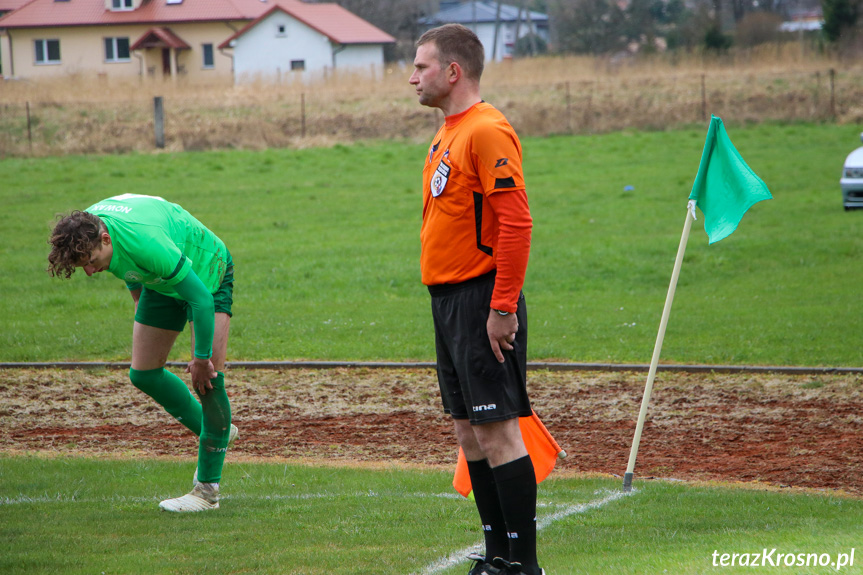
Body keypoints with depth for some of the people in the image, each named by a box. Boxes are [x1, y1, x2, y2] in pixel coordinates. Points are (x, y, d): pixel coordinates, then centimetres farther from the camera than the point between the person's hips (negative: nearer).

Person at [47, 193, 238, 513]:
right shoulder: (84, 227, -20)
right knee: (143, 375, 5)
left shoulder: (146, 241, -43)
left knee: (208, 377, -17)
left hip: (207, 275, -8)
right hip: (161, 282, 8)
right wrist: (138, 295, 17)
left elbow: (200, 298, -35)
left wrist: (202, 358, -25)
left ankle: (207, 489, -12)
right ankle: (212, 430, 26)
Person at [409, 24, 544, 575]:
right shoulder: (449, 133, 17)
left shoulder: (488, 131, -14)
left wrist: (502, 308, -22)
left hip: (481, 302, -10)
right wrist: (449, 302, 18)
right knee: (470, 430, 12)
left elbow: (516, 221, -20)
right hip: (449, 300, 10)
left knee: (497, 430, -8)